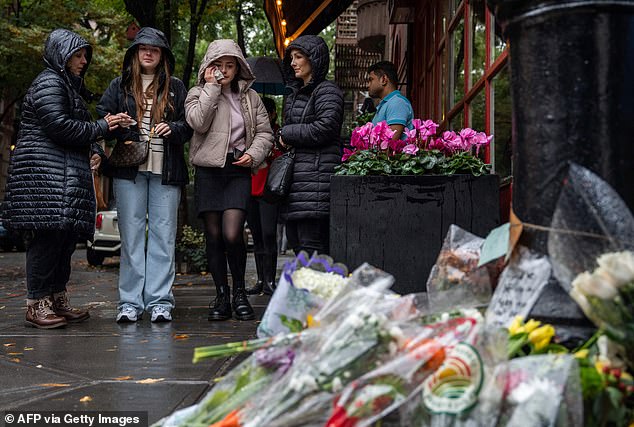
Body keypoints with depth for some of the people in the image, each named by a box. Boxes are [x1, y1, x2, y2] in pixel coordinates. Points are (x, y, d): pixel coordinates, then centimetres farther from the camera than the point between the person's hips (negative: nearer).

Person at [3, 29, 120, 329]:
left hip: (66, 176, 10)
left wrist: (95, 151, 5)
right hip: (45, 172, -10)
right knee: (47, 235, -11)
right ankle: (36, 305, -8)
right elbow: (59, 126, -18)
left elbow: (77, 130, 24)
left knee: (66, 238, 9)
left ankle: (57, 300, 16)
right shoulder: (49, 83, -7)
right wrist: (100, 128, -10)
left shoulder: (69, 85, 24)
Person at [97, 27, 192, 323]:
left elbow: (190, 125, 9)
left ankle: (160, 301, 3)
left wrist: (172, 129, -12)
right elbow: (100, 118, 11)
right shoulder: (120, 86, 14)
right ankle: (130, 302, 3)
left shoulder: (176, 88, 14)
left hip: (166, 171, 0)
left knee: (163, 235, -1)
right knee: (131, 236, 0)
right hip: (129, 169, 0)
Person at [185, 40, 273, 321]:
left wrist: (253, 154, -4)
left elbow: (265, 132, 15)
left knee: (232, 234, -14)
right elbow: (198, 122, -12)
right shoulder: (198, 93, 8)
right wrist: (212, 87, -8)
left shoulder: (250, 96, 15)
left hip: (238, 171, 0)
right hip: (209, 171, 0)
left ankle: (239, 292, 4)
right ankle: (222, 296, 13)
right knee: (213, 237, 1)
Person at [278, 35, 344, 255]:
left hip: (316, 174, -10)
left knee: (312, 246, -11)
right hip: (296, 174, 10)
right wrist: (283, 137, 6)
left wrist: (287, 134, -7)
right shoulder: (295, 93, 22)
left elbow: (325, 127, -18)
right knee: (294, 239, 10)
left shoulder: (327, 91, -6)